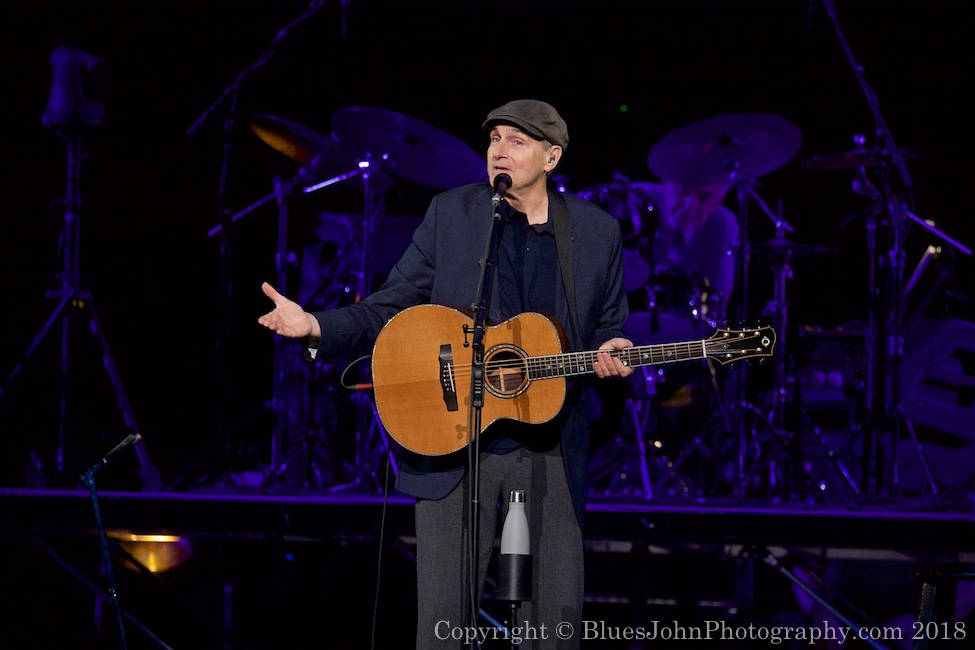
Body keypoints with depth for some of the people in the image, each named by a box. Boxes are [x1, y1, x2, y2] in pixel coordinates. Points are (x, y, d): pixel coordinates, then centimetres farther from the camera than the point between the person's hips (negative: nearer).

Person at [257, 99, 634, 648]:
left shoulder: (598, 231, 6)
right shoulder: (452, 212, 4)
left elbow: (609, 330, 14)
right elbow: (392, 307, 5)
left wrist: (609, 357, -9)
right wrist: (314, 325, -10)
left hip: (551, 453, 1)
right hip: (453, 444, -1)